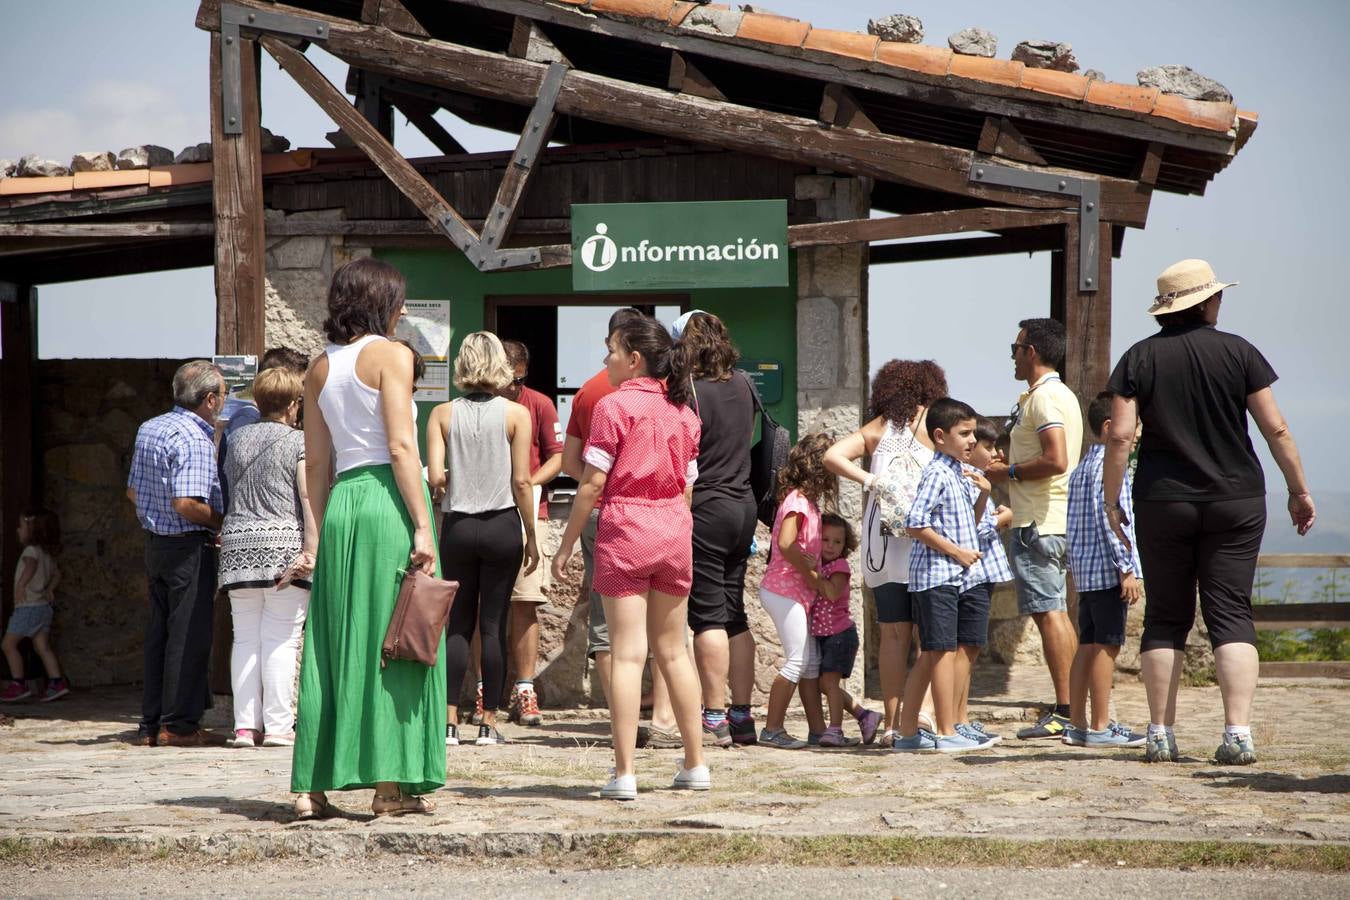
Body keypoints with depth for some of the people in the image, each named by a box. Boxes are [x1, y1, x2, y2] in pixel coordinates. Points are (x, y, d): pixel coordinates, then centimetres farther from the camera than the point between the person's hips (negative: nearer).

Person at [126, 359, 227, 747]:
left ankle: (151, 723, 13)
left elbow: (133, 491, 17)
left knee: (158, 632, 11)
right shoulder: (193, 438, -17)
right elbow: (186, 504, -24)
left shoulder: (149, 428, 12)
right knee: (189, 634, -4)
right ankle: (179, 724, -4)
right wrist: (222, 523, -10)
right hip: (189, 545, -9)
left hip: (155, 541, 9)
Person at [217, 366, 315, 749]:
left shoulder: (238, 439, 14)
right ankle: (277, 725, -5)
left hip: (238, 545, 4)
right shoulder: (298, 441, -2)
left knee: (245, 638, 6)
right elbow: (309, 496, -10)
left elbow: (229, 491, 18)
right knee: (280, 639, -3)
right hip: (283, 543, -4)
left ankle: (245, 725, 2)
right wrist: (314, 548, -14)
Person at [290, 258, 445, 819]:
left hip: (342, 502, 6)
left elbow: (316, 462, 14)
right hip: (389, 500, -6)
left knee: (336, 645, 8)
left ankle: (313, 786, 6)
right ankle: (392, 784, -1)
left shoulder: (320, 368, 13)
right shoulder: (390, 355, -5)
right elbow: (401, 446, -13)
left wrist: (317, 534, 18)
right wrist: (423, 526, -14)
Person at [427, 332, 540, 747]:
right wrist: (531, 536, 3)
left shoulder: (443, 414, -1)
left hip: (457, 527, 1)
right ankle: (489, 724, 4)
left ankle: (450, 722, 1)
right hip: (502, 526, -1)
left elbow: (434, 477, -8)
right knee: (493, 626, 3)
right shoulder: (516, 414, -4)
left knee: (457, 625, 8)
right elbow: (521, 481, -6)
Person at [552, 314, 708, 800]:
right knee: (673, 650, 15)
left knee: (627, 653, -6)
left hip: (625, 528, -5)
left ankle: (624, 773, -9)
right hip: (674, 531, 5)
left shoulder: (613, 405, -8)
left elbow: (592, 483, -10)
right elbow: (688, 486, 12)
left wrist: (567, 543, -3)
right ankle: (695, 765, 19)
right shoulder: (682, 412, 9)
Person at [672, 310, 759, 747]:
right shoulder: (742, 387, 8)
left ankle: (715, 718, -5)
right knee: (734, 614, 11)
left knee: (708, 616, -5)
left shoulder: (691, 394, -15)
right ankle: (742, 715, 13)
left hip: (704, 509, -7)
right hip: (743, 503, 7)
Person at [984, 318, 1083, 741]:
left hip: (1038, 523, -11)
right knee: (1056, 613, 12)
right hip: (1058, 518, 11)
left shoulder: (1043, 398, -14)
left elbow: (1056, 460, -25)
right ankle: (1070, 706, 13)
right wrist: (1011, 469, 18)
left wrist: (1010, 473, -13)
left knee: (1047, 612, -12)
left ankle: (1064, 711, -15)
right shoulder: (1063, 395, 19)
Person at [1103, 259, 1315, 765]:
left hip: (1163, 503, 1)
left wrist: (1111, 499, 3)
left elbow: (1121, 435, -7)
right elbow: (1276, 429, -2)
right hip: (1236, 503, -1)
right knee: (1231, 615, 0)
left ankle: (1160, 735, 6)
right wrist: (1299, 490, 7)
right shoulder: (1239, 353, -1)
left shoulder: (1140, 359, 0)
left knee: (1165, 618, 9)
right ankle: (1238, 733, -12)